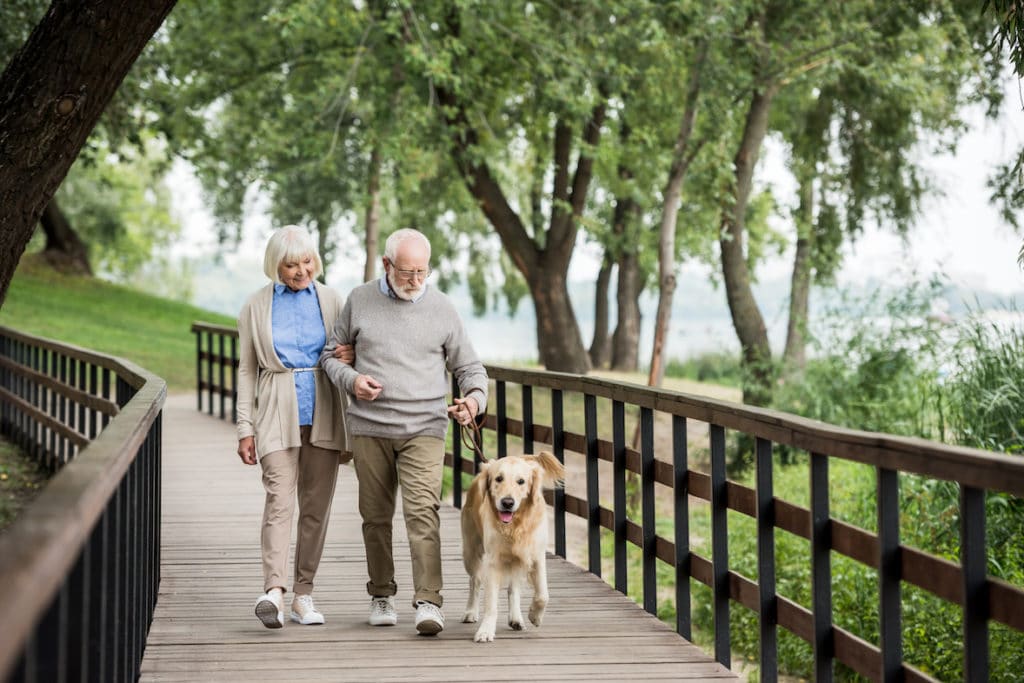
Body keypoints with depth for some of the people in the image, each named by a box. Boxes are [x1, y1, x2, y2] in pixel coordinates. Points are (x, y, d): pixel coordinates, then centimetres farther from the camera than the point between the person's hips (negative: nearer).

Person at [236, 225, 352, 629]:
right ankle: (273, 590, -28)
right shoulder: (256, 307, 5)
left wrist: (350, 356, -6)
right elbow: (247, 370, 6)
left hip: (323, 414, 2)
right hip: (278, 415, -2)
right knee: (279, 499, -17)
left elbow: (349, 355, 18)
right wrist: (245, 428, 1)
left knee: (316, 505, 4)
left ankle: (303, 593, 12)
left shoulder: (331, 300, 8)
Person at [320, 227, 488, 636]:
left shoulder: (441, 308, 4)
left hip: (424, 429, -1)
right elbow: (330, 353, 12)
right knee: (376, 515, 7)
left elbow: (469, 367, 11)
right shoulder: (359, 301, 5)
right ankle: (381, 595, 22)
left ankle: (428, 602, -18)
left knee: (423, 511, -14)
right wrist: (351, 381, -8)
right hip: (369, 427, 1)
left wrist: (474, 398, -11)